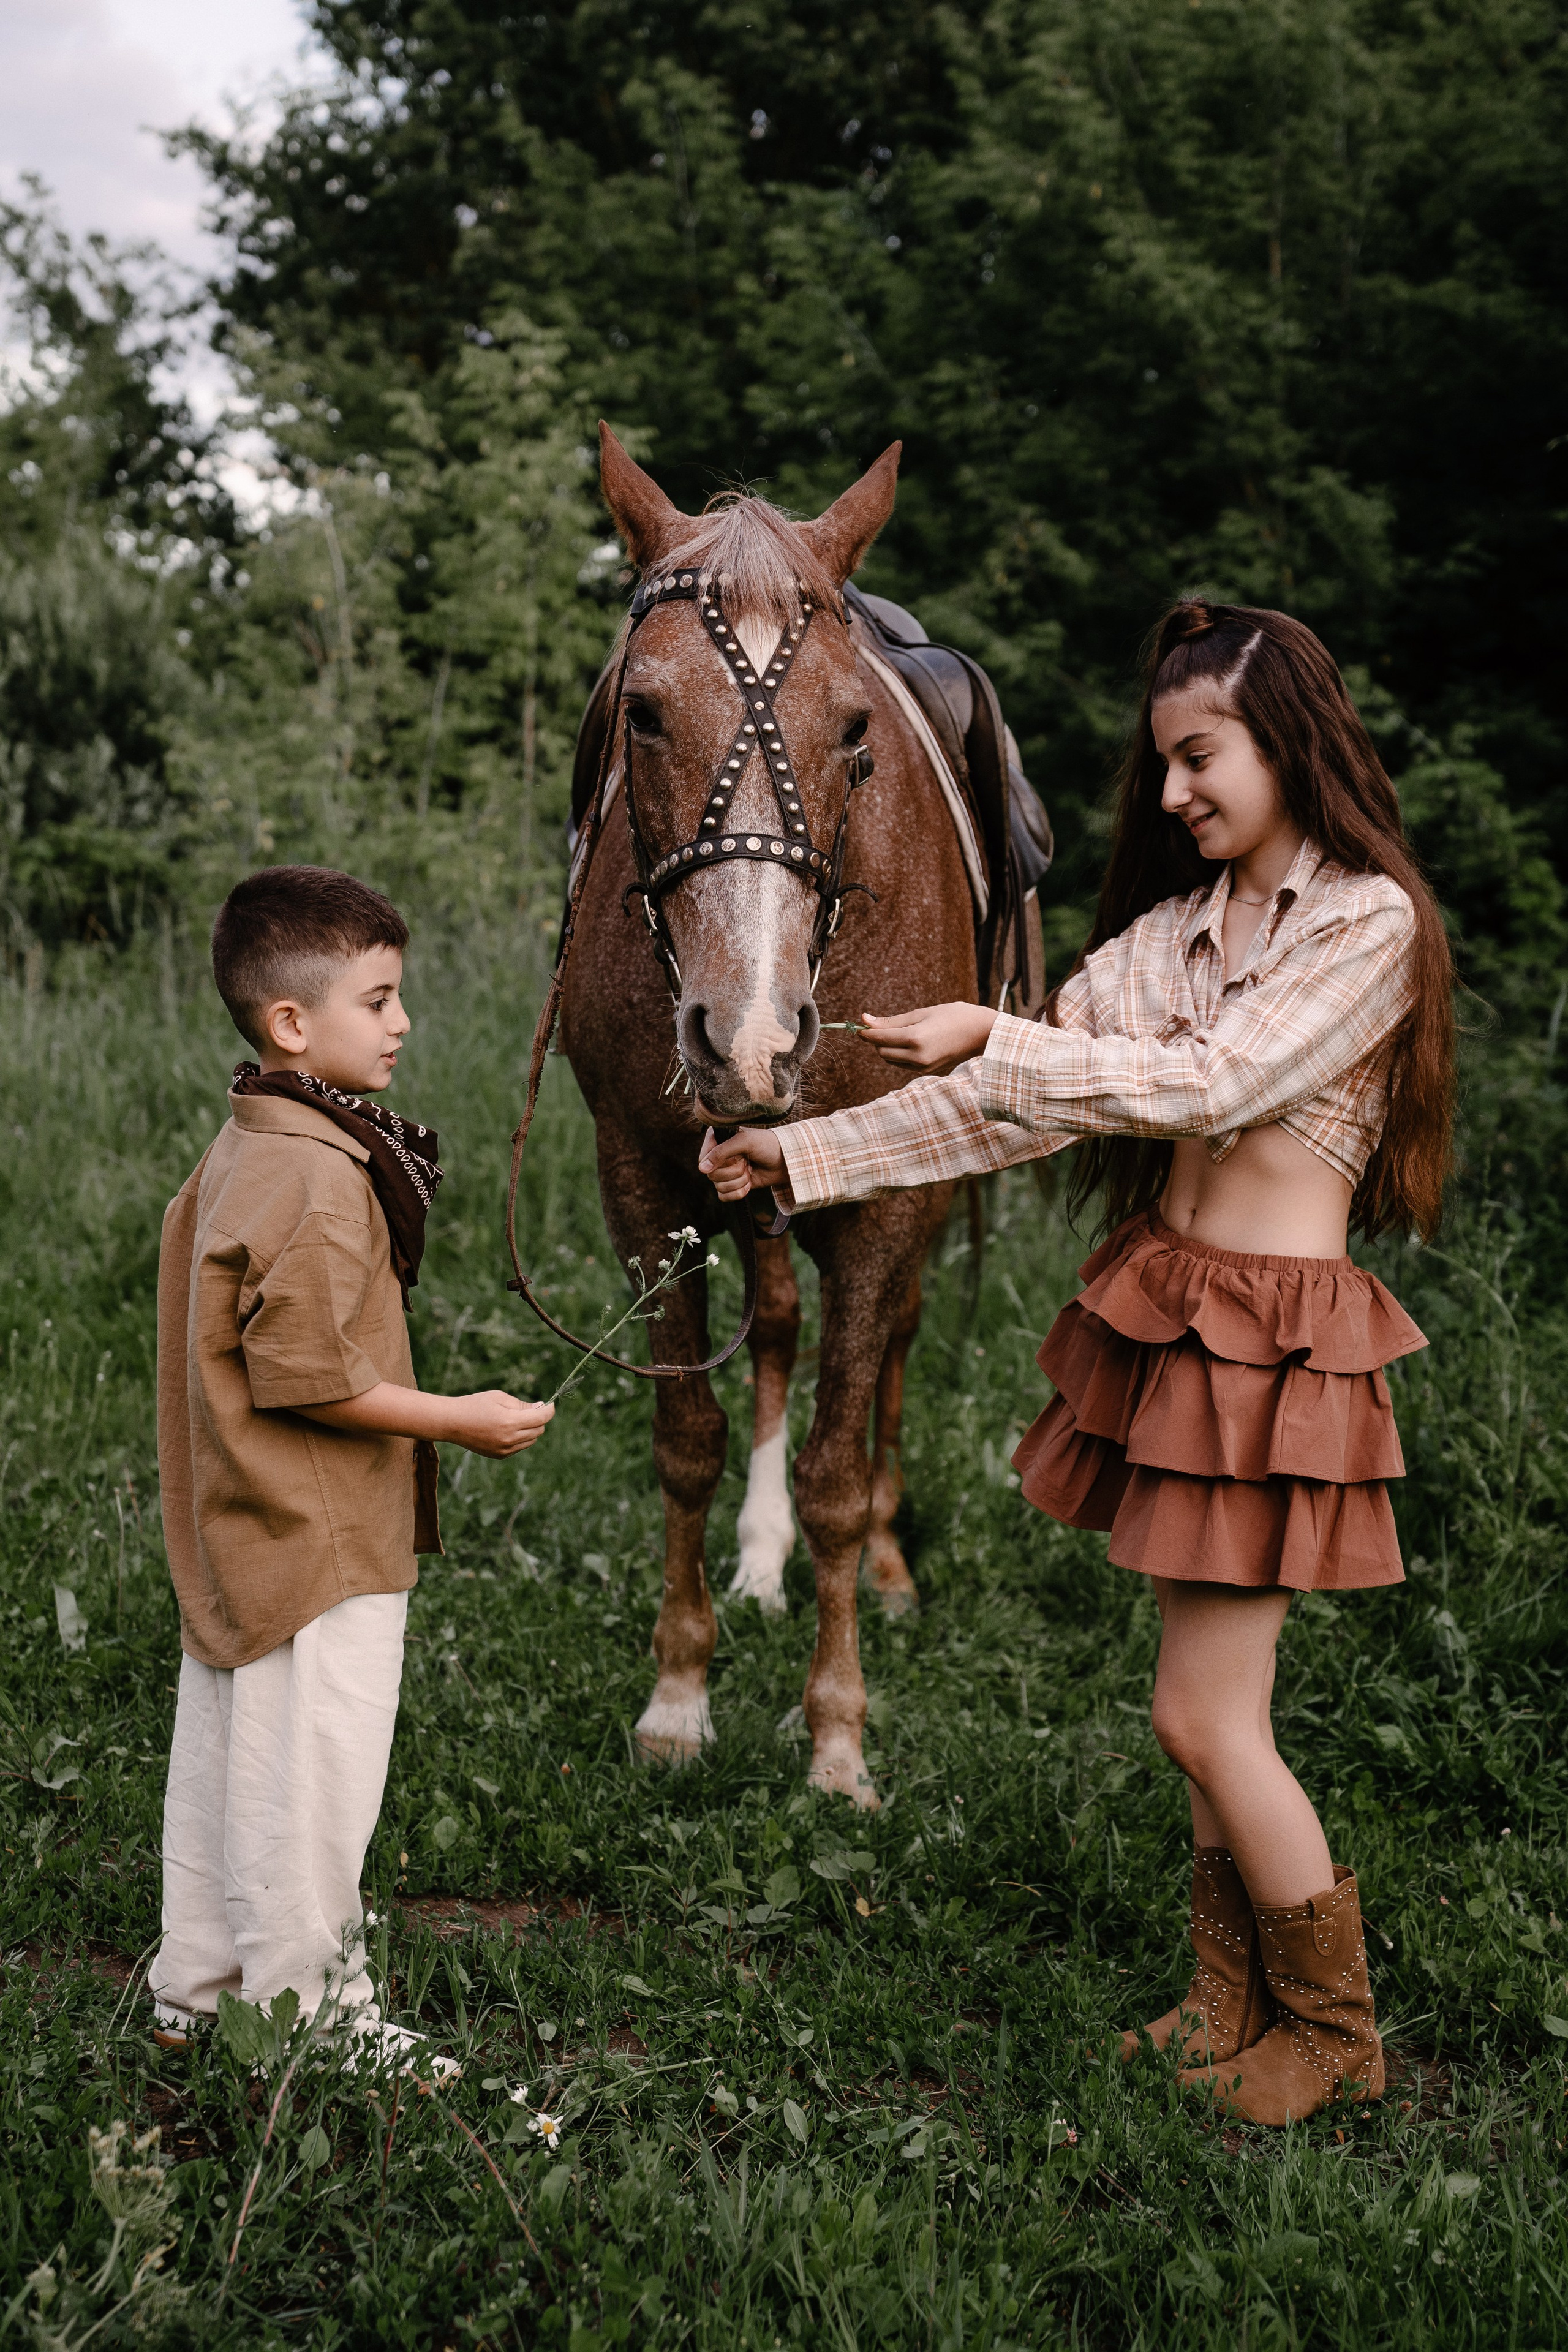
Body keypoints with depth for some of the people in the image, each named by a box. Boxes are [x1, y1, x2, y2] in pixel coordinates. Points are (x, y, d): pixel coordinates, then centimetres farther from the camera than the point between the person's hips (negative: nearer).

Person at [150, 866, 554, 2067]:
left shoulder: (238, 1152, 9)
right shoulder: (319, 1176, -22)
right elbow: (307, 1374, -25)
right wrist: (459, 1419, -16)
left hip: (236, 1537, 11)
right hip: (320, 1550, -11)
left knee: (225, 1760, 19)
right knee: (309, 1780, 0)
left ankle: (198, 1990, 32)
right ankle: (311, 2022, 10)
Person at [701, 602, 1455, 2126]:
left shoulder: (1369, 919, -9)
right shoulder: (1176, 926, 10)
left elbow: (1212, 1082, -21)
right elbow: (1012, 1109, 7)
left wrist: (998, 1037, -23)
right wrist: (804, 1157, 1)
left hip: (1277, 1343, -7)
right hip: (1165, 1320, 7)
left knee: (1205, 1719, -3)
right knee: (1212, 1707, 14)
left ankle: (1337, 2031, 17)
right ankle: (1235, 2006, 30)